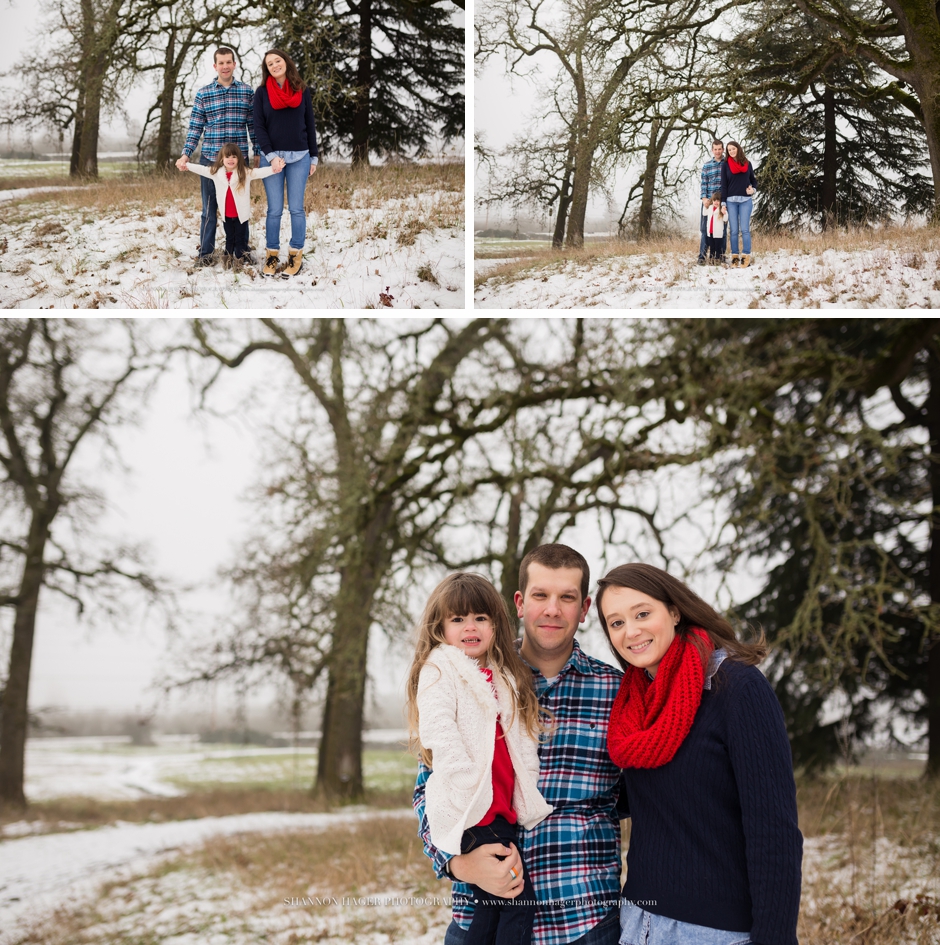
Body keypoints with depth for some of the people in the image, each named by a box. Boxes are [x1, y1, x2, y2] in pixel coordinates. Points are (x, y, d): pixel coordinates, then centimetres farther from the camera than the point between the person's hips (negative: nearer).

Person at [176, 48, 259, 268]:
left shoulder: (247, 92, 4)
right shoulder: (203, 94, 3)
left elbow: (253, 125, 8)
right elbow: (195, 127, 5)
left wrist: (259, 153, 5)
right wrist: (186, 155, -4)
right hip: (210, 158, 0)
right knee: (210, 208, 4)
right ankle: (205, 252, 10)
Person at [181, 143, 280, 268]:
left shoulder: (246, 173, -12)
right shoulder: (216, 173, -2)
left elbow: (260, 172, -23)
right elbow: (201, 169, 5)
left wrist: (273, 169, -39)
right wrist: (186, 166, 3)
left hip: (241, 214, -3)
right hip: (226, 214, 3)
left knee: (241, 238, 8)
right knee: (229, 237, 18)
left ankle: (239, 258, 20)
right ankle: (228, 258, 31)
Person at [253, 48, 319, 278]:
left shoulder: (302, 91, 6)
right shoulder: (262, 92, 3)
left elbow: (310, 125, 10)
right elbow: (259, 127, -1)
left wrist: (314, 157, 7)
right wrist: (271, 156, -11)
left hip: (299, 157, 1)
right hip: (271, 157, -1)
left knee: (296, 208, 0)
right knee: (274, 209, -1)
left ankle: (296, 255, 6)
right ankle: (272, 255, 6)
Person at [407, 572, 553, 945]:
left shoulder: (503, 676, 20)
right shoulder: (439, 669, -2)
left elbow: (520, 744, 21)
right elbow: (439, 733, -15)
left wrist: (528, 798, 10)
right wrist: (469, 783, -22)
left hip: (500, 810, 7)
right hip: (470, 810, -7)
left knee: (493, 907, 3)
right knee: (518, 899, -11)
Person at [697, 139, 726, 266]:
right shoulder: (707, 165, 11)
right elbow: (704, 183, 7)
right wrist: (704, 198, -7)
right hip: (709, 201, 1)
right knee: (706, 229, -2)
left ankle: (721, 255, 9)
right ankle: (702, 256, -1)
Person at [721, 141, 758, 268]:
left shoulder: (747, 164, 10)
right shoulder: (726, 165, 6)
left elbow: (753, 180, 20)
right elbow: (724, 185, 4)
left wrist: (753, 189, -2)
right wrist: (723, 203, -2)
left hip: (745, 200, 0)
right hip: (731, 201, 0)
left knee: (745, 229, -6)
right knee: (734, 230, -1)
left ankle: (746, 257, -5)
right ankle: (734, 257, 1)